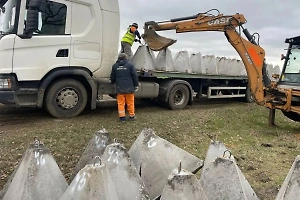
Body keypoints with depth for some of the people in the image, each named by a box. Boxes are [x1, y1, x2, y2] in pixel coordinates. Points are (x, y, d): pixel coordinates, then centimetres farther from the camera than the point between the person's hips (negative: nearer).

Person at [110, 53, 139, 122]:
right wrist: (136, 85, 2)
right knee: (130, 102, 9)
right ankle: (132, 116, 17)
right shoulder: (130, 64, -3)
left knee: (121, 103, 6)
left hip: (119, 88, 2)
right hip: (129, 88, -1)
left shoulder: (115, 66, 6)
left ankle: (122, 117, 5)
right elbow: (135, 76, -6)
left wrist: (113, 83, 33)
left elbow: (112, 77, 14)